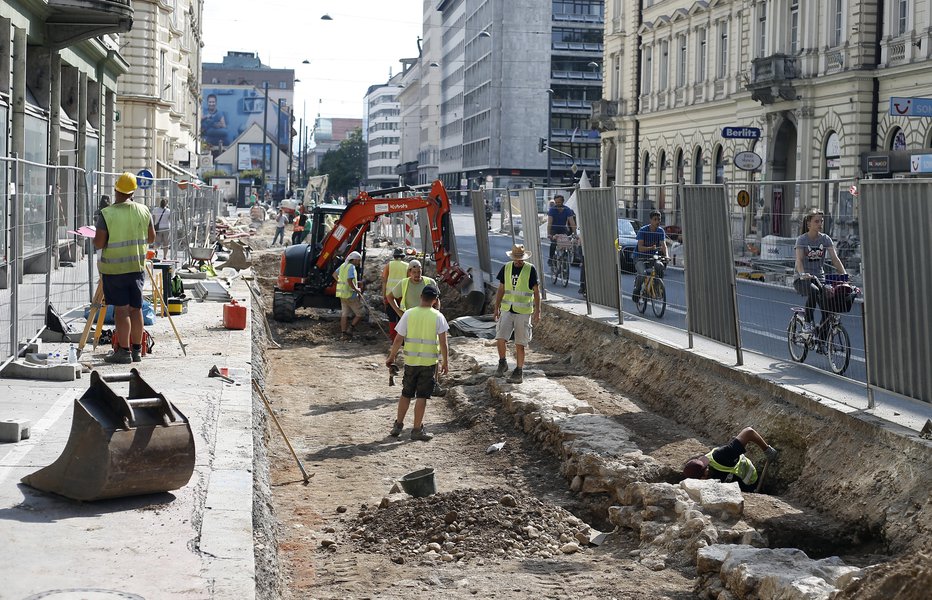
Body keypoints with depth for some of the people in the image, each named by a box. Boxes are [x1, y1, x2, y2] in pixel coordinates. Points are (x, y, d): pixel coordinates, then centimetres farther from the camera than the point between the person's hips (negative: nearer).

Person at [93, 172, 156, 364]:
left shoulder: (107, 214, -13)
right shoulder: (143, 211, -1)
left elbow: (98, 244, -14)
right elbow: (151, 238, 8)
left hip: (114, 268, -4)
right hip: (137, 266, 4)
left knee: (121, 309, -1)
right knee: (136, 308, 11)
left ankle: (124, 351, 1)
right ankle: (137, 350, 17)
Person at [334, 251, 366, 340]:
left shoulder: (343, 265, 11)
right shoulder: (352, 267, -16)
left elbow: (334, 274, 25)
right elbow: (350, 281, -26)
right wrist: (357, 290, -14)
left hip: (342, 294, 9)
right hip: (350, 294, -9)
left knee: (344, 314, 12)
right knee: (361, 313, 1)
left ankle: (344, 334, 12)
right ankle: (350, 329, -2)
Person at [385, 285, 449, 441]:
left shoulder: (409, 314, -4)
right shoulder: (438, 316, -8)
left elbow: (398, 339, -2)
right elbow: (443, 342, -9)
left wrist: (391, 357, 10)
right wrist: (445, 362, 2)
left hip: (410, 361, 2)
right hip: (429, 362, -2)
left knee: (406, 393, 15)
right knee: (422, 396, 5)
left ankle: (398, 425, 20)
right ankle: (417, 430, 8)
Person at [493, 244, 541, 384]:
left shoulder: (530, 269, -5)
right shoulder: (506, 268, 5)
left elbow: (536, 291, -2)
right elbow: (501, 289, 12)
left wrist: (537, 311, -7)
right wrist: (496, 308, 9)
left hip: (523, 312, -3)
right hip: (507, 310, 3)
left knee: (519, 344, 1)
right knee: (500, 338, -10)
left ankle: (519, 372, 11)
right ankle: (502, 363, 12)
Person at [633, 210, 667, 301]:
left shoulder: (661, 231, -4)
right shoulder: (643, 231, -16)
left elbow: (663, 245, -15)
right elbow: (640, 248, -22)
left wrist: (666, 256, -35)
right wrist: (651, 248, -40)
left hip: (652, 257, 5)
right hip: (640, 257, -5)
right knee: (642, 273, -30)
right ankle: (636, 292, -7)